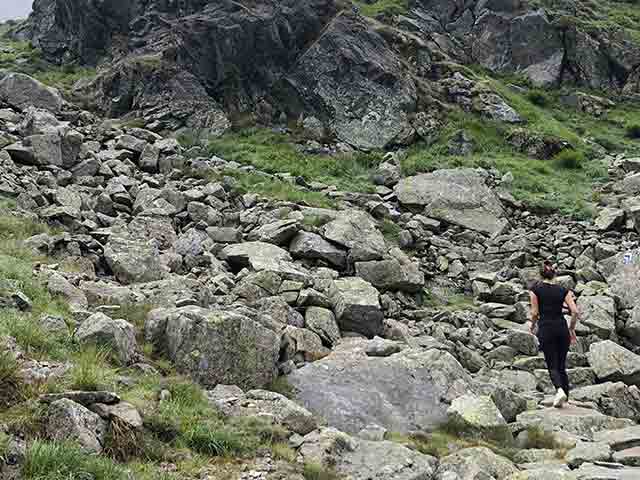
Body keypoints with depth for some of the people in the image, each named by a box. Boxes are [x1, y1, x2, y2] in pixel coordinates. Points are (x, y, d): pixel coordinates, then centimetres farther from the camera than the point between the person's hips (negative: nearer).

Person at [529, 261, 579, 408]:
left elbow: (535, 313, -3)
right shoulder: (563, 290, 6)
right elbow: (575, 311, -2)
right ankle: (564, 398, 12)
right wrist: (571, 329, 11)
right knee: (562, 365, 13)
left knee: (552, 365, 0)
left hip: (546, 329, -3)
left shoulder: (536, 289, -1)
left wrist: (532, 326, 15)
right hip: (562, 328, 3)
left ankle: (560, 390, -26)